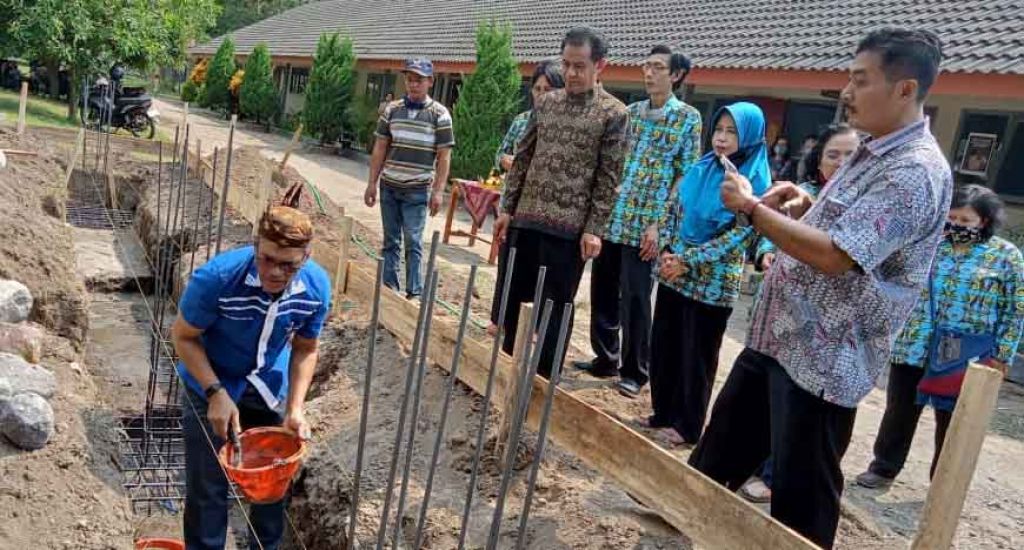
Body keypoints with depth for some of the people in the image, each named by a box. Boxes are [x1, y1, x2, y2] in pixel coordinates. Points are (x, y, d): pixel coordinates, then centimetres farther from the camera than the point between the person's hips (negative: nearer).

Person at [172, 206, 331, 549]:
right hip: (211, 385, -3)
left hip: (270, 389, 3)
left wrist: (295, 408, -16)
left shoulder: (317, 286, -22)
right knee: (207, 487, 1)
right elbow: (183, 337, -17)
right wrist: (216, 393, -27)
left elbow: (305, 349, -7)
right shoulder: (217, 277, -33)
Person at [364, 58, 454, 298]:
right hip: (389, 186, 4)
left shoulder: (439, 114, -3)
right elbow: (380, 148, 9)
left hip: (417, 190, -3)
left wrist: (438, 191, -10)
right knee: (390, 240, 9)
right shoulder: (392, 109, 6)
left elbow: (444, 156, -4)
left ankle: (414, 292, 3)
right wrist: (372, 183, 6)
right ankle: (389, 287, 17)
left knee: (413, 241, -4)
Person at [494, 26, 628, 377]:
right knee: (511, 297, 11)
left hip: (569, 227, -4)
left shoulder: (613, 113, -4)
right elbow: (522, 158, 12)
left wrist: (594, 229, -11)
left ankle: (545, 379, 16)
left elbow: (608, 179, -6)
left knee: (554, 307, 3)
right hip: (526, 219, 5)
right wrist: (507, 208, 8)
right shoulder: (545, 103, 10)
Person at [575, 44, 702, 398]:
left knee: (635, 299, 0)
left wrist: (658, 223, -13)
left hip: (644, 225, -5)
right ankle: (606, 359, 27)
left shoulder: (688, 119, -2)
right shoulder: (630, 113, 12)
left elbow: (686, 177, -6)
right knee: (602, 292, 11)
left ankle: (634, 372, 15)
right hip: (610, 219, 5)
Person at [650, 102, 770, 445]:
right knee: (663, 345, 11)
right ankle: (664, 413, 28)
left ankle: (687, 426, 20)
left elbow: (739, 234, -15)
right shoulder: (701, 169, 6)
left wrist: (688, 261, -18)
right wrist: (667, 251, -6)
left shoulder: (755, 181, -9)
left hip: (713, 282, -5)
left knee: (697, 355, 6)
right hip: (673, 274, 5)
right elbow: (675, 213, 10)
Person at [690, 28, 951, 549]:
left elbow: (834, 256, -29)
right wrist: (808, 204, 6)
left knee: (801, 488, 6)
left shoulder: (916, 172, -21)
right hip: (778, 336, 10)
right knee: (726, 435, 23)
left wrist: (753, 207, -20)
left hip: (823, 359, -10)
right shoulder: (873, 154, 11)